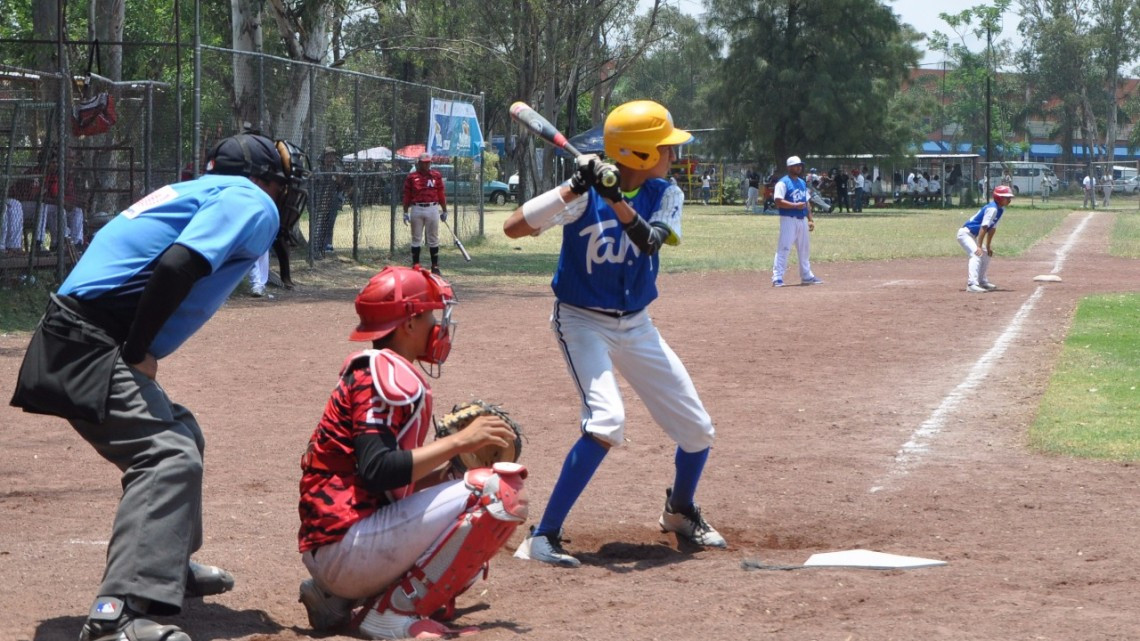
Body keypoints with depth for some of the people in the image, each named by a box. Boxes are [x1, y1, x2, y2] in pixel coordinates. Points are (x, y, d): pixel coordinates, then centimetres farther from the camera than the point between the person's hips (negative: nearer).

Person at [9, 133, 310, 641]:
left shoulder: (203, 192, 25)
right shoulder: (254, 204, -3)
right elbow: (176, 266, -20)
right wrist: (138, 352, -15)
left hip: (79, 339, 10)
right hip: (91, 345, -10)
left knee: (179, 438, 26)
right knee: (170, 458, -22)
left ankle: (171, 565, 40)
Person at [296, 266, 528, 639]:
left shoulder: (372, 371, 20)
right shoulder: (388, 374, -10)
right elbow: (377, 471, -23)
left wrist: (448, 472, 9)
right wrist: (459, 442, -17)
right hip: (345, 547, -10)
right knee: (502, 491, -16)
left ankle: (337, 598, 12)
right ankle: (396, 611, -13)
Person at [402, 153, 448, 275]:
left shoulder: (436, 176, 5)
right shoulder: (411, 177, 2)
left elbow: (441, 195, 7)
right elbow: (407, 196, 3)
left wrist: (444, 210, 7)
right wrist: (405, 212, 0)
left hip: (433, 209, 1)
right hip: (417, 209, -1)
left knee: (433, 239, 4)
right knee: (416, 239, 6)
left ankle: (435, 266, 8)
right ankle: (415, 266, 11)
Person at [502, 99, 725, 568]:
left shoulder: (665, 195, -4)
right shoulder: (586, 193, -17)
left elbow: (650, 241, -24)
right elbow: (513, 228, -26)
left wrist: (616, 200, -39)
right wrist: (574, 189, -34)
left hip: (637, 325, 6)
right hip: (583, 321, -6)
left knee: (697, 430, 8)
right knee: (606, 422, -28)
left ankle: (680, 513, 38)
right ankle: (542, 538, -22)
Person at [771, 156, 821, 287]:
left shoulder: (802, 183, 17)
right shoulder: (783, 183, -8)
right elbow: (778, 202, -18)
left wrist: (810, 219, 15)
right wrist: (795, 205, -24)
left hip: (802, 220, 8)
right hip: (789, 220, -8)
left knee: (805, 249, 14)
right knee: (783, 248, -11)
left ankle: (806, 276, 23)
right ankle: (777, 277, -12)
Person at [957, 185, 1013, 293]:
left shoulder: (1001, 209, 7)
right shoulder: (992, 209, -22)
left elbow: (992, 229, 12)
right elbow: (983, 227, -27)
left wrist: (988, 246, 13)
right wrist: (979, 246, -30)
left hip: (973, 235, 11)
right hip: (965, 233, -11)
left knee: (986, 255, 21)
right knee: (977, 254, -26)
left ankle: (982, 282, 35)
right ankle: (972, 284, -36)